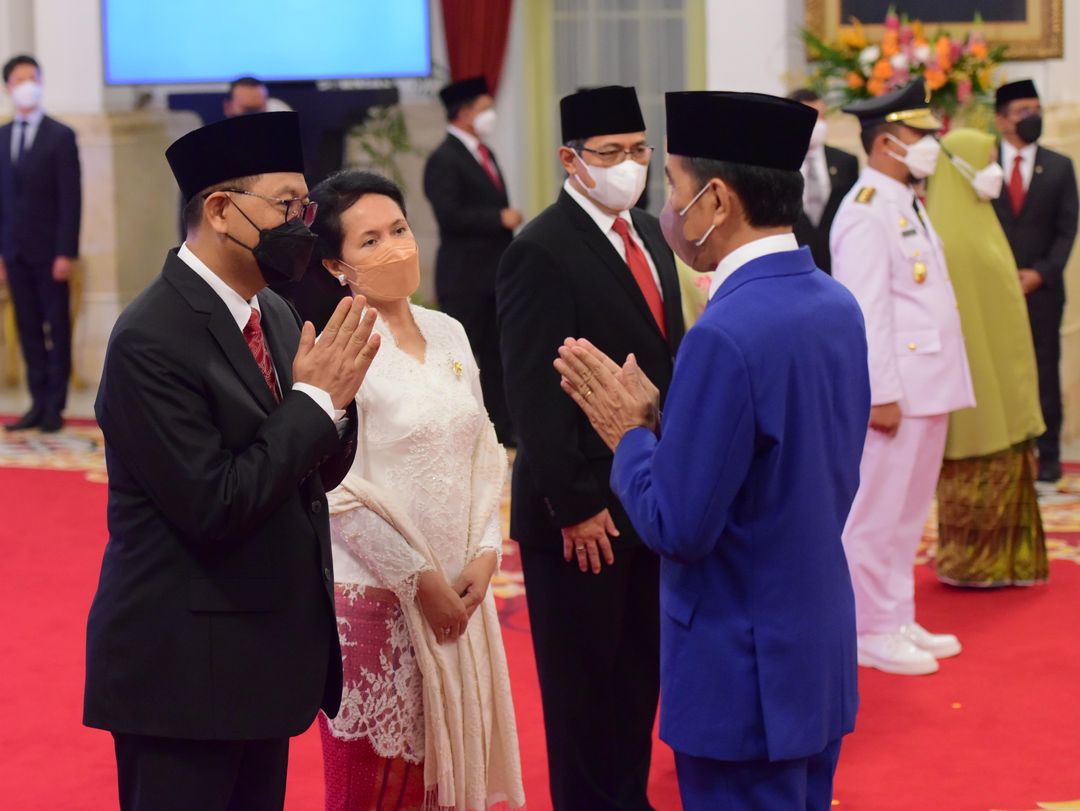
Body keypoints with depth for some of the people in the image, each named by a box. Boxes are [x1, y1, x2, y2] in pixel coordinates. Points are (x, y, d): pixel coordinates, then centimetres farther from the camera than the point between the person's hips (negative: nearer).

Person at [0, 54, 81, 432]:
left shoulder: (60, 136, -3)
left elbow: (71, 199, -7)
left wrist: (66, 252, -13)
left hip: (49, 249, -4)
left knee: (57, 328, 1)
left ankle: (55, 406, 5)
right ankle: (38, 403, 10)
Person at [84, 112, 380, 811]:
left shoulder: (274, 314, 8)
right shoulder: (152, 339, -18)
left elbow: (320, 471, 11)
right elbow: (213, 505, -22)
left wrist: (334, 396, -9)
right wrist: (315, 399, -16)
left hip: (266, 649, 8)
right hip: (184, 669, -8)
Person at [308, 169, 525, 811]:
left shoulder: (448, 333, 7)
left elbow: (484, 453, 10)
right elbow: (341, 491, -15)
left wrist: (484, 554, -2)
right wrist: (419, 578, -13)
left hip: (458, 589, 6)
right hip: (373, 594, -6)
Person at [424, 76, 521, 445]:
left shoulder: (483, 153, 16)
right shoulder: (444, 160, -12)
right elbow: (449, 214, -21)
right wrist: (501, 219, -17)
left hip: (495, 273, 9)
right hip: (464, 276, -8)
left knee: (497, 354, 10)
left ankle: (502, 427, 15)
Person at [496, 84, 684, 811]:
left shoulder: (649, 234, 10)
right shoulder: (541, 252, -15)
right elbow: (536, 394, -18)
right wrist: (574, 506, -19)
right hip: (586, 511, -7)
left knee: (641, 670, 16)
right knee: (584, 684, 6)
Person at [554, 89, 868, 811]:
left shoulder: (727, 335, -24)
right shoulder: (837, 306, 2)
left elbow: (678, 529, -22)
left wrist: (630, 433, -5)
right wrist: (660, 421, 6)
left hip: (744, 671, -8)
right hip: (822, 653, 8)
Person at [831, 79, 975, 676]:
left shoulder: (906, 204, 16)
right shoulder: (866, 213, -14)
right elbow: (865, 312, -19)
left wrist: (942, 383, 17)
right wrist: (881, 395, -22)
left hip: (927, 388, 10)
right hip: (895, 392, -10)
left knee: (907, 514, 16)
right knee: (876, 513, -1)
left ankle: (898, 620, 25)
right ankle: (871, 632, 7)